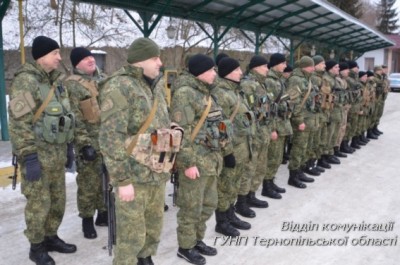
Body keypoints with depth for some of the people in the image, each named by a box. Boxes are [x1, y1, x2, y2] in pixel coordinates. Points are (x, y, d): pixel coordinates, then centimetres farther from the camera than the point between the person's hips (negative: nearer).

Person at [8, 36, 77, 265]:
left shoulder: (56, 80, 12)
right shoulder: (26, 81, -13)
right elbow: (19, 122, -18)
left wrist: (68, 147, 19)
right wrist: (28, 156, -21)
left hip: (57, 153, 8)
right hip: (38, 154, -8)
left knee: (58, 200, 15)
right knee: (39, 203, 2)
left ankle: (51, 237, 33)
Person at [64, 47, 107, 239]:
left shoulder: (103, 80, 14)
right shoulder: (72, 85, -8)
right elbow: (74, 119, -14)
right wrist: (84, 143, -20)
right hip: (90, 142, -7)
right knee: (88, 184, 0)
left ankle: (103, 214, 30)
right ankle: (87, 220, 15)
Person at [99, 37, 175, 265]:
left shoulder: (155, 89, 13)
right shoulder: (119, 87, -13)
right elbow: (111, 138, -19)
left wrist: (166, 167, 19)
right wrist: (122, 179, -20)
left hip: (158, 174, 8)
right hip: (134, 175, -8)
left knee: (154, 228, 19)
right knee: (132, 234, 2)